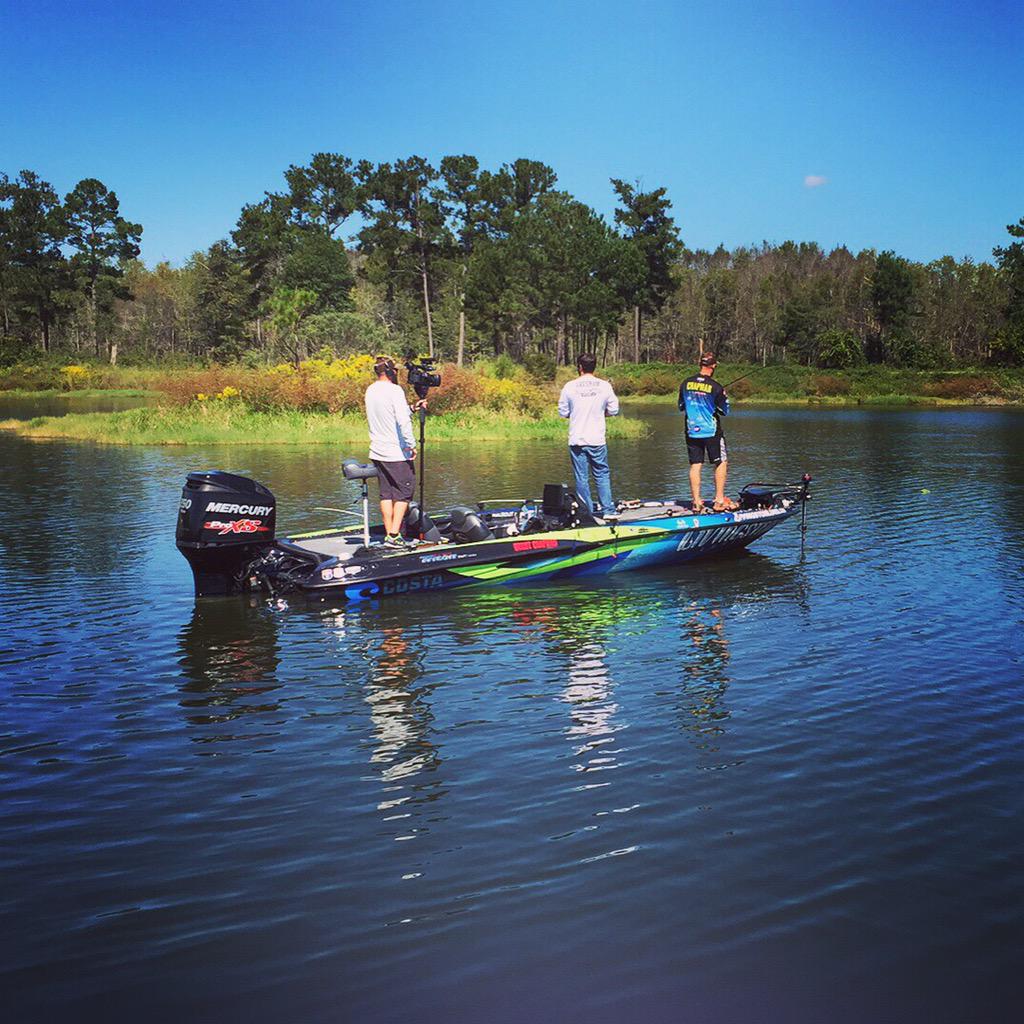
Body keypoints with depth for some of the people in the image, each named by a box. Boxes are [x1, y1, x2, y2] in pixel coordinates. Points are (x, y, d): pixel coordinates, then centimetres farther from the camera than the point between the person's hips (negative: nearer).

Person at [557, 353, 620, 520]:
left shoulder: (570, 386, -5)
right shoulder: (605, 386, -4)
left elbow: (563, 413, 1)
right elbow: (614, 411, 3)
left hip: (577, 440, 0)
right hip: (597, 440, 0)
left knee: (581, 478, 6)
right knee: (602, 475, 11)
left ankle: (586, 512, 10)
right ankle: (608, 510, 9)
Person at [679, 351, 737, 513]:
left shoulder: (685, 384, -1)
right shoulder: (716, 387, -13)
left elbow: (681, 407, 11)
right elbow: (725, 411, -3)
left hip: (691, 431, 4)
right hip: (712, 432, -4)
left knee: (695, 465, 8)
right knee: (721, 463, 9)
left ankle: (696, 502, 6)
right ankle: (719, 500, 7)